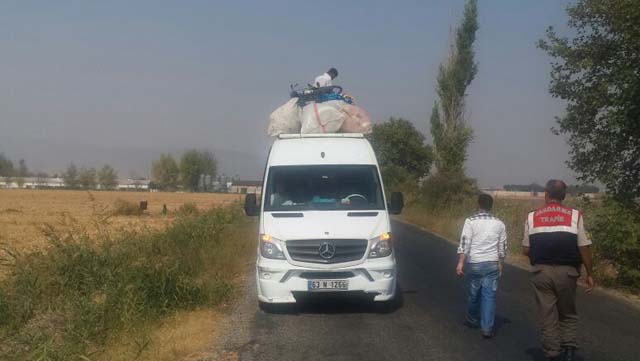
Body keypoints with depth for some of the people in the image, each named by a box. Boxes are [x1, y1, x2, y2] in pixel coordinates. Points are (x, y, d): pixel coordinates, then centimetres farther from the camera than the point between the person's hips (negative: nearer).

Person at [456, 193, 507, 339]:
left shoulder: (470, 221, -7)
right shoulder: (499, 223, 3)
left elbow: (464, 243, -13)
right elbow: (502, 247, 9)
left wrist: (460, 262, -11)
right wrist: (500, 264, 22)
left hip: (474, 263, -1)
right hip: (492, 264, 2)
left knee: (473, 294, 13)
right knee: (489, 295, 3)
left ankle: (472, 320, 33)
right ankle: (487, 328, -1)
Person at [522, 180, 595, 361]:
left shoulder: (532, 217, 1)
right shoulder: (575, 215, -3)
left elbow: (526, 249, 4)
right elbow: (584, 248, -5)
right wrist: (589, 274, 5)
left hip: (541, 271, 0)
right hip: (566, 272, 0)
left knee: (547, 316, 8)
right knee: (568, 315, 17)